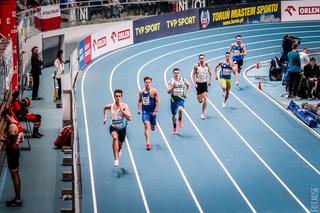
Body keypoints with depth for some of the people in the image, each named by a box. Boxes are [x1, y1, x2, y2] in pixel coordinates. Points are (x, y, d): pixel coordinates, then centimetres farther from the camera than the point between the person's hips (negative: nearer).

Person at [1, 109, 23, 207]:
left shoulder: (11, 126, -21)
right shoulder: (17, 123, 9)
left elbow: (10, 142, -23)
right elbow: (21, 138, 15)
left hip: (12, 151, -10)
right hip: (15, 150, 10)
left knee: (14, 175, -4)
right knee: (16, 175, 15)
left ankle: (18, 200, 0)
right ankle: (18, 198, 22)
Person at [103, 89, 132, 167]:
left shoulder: (124, 106, -14)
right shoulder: (110, 106, -7)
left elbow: (129, 118, -25)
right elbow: (105, 108, 19)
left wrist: (121, 110, -30)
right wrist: (105, 117, 15)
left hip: (122, 128, 1)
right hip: (113, 127, -1)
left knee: (120, 144, 20)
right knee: (115, 138, -34)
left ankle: (118, 151, 62)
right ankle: (116, 159, -37)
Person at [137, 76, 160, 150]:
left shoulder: (154, 91, -10)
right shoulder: (141, 92, 2)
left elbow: (158, 102, -11)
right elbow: (139, 101, 15)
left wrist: (155, 111, -17)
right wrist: (139, 109, 4)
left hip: (152, 112, -1)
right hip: (145, 112, 1)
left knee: (153, 128, 11)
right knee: (146, 126, -14)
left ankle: (153, 124, 52)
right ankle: (148, 143, -17)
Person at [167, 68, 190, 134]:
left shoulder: (183, 80, -3)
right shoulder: (171, 81, -7)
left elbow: (188, 85, 18)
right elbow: (168, 91, -12)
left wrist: (186, 93, 10)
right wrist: (173, 87, -30)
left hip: (181, 99, -1)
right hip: (174, 99, 1)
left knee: (180, 109, -31)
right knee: (174, 114, 10)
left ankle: (180, 120, 1)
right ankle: (174, 128, 31)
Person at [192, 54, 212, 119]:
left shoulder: (208, 66, -1)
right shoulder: (196, 66, -8)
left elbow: (210, 74, 11)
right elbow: (193, 75, -2)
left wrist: (210, 81, -3)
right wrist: (195, 83, -11)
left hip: (205, 84, 1)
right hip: (198, 84, -1)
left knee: (205, 99, -12)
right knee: (200, 101, -1)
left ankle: (202, 114, -2)